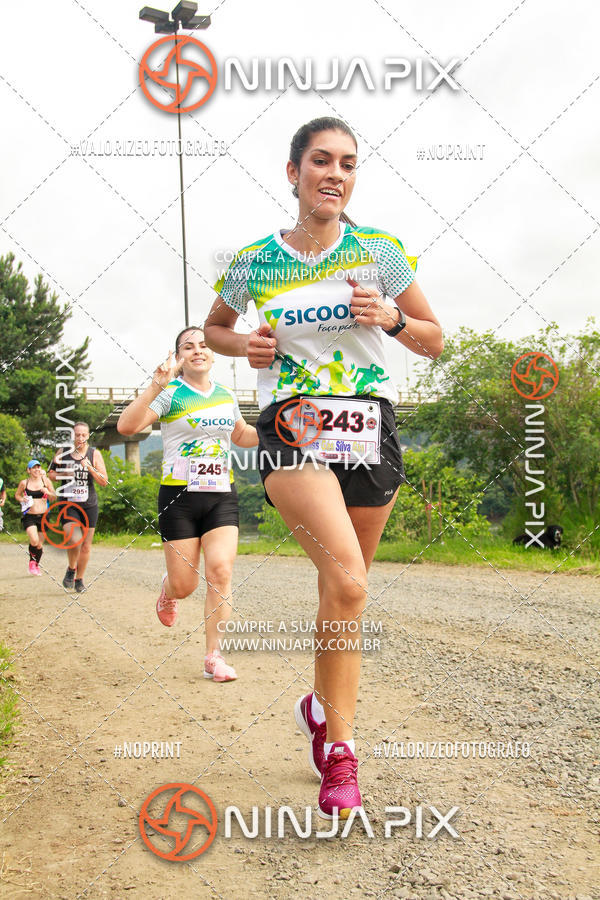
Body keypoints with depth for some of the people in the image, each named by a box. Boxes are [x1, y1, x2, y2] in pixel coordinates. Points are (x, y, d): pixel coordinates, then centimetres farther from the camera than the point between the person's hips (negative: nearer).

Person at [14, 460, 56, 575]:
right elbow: (17, 494, 15)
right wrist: (22, 499, -6)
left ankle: (36, 564, 34)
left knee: (40, 544, 9)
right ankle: (32, 561, 7)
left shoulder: (45, 481, 2)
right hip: (29, 517, -2)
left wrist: (48, 492, -13)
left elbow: (55, 496, 8)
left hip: (43, 516, 2)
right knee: (34, 541, -21)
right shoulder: (24, 483, -1)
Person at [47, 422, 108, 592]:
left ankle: (79, 579, 24)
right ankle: (71, 569, 11)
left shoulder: (94, 453, 0)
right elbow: (51, 473, 14)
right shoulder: (63, 452, 2)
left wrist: (90, 468, -19)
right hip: (68, 503, -1)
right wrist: (63, 475, -7)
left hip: (89, 504, 1)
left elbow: (104, 482, -3)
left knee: (86, 545, 6)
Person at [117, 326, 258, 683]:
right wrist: (156, 387, -28)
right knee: (184, 585, 0)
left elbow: (242, 435, 28)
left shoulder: (227, 396, 11)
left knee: (221, 571, -13)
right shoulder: (170, 394, -4)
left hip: (222, 495, 3)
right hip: (179, 496, -3)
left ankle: (215, 656, -3)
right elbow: (126, 426, -18)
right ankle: (168, 590, 40)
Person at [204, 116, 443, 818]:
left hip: (371, 430, 3)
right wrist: (243, 346, 0)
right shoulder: (254, 262, 4)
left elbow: (434, 341, 10)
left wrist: (392, 319, -11)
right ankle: (339, 748, -12)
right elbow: (213, 327, 22)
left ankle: (321, 708, 37)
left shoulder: (379, 252, 5)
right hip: (292, 429, -2)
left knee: (343, 590, 10)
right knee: (347, 582, -25)